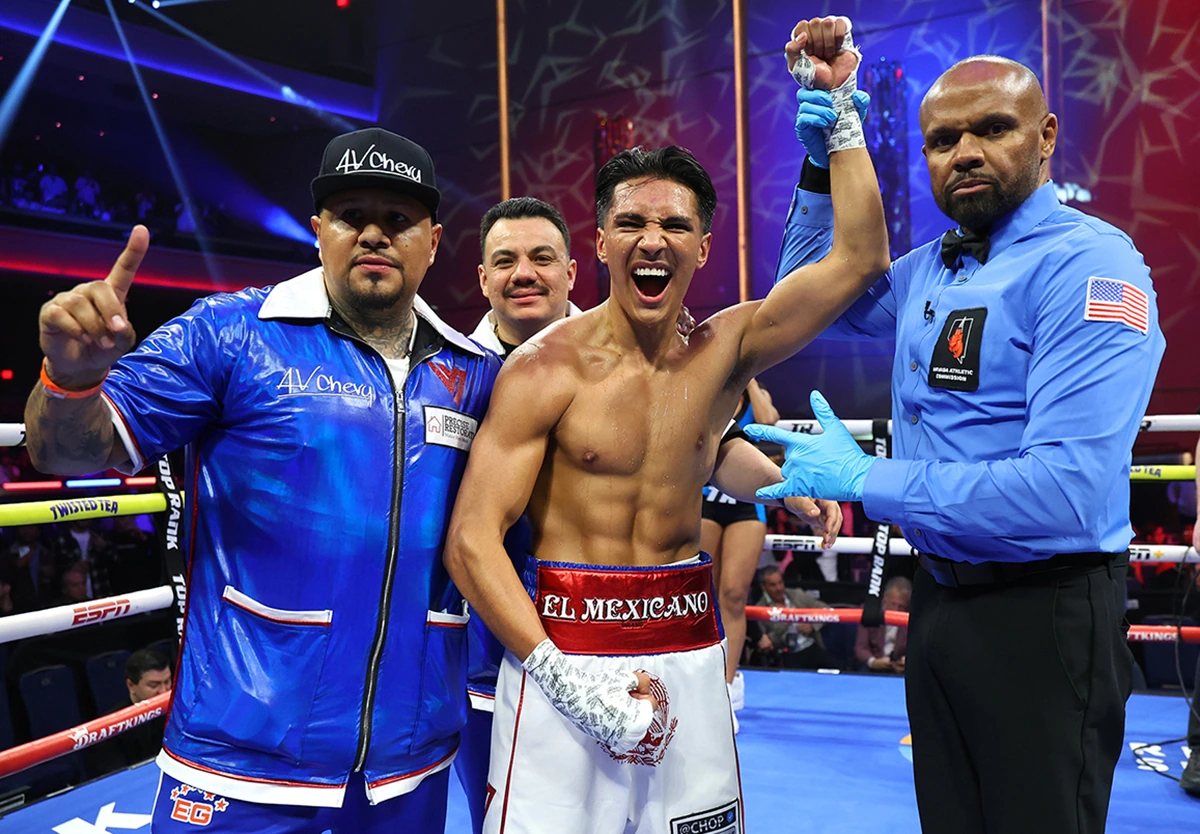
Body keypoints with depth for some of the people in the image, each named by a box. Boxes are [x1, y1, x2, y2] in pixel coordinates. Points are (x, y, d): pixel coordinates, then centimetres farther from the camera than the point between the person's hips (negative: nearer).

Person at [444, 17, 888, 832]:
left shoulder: (724, 352, 1)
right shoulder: (547, 367, -10)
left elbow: (861, 258, -1)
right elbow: (472, 539, -13)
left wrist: (840, 106, -2)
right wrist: (572, 684, -19)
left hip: (689, 654, 4)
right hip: (566, 648, -3)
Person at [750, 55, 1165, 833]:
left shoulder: (1088, 265, -18)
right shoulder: (930, 269, 7)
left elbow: (1069, 490, -29)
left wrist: (864, 480, -21)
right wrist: (822, 169, 7)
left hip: (1041, 613, -7)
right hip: (941, 597, 7)